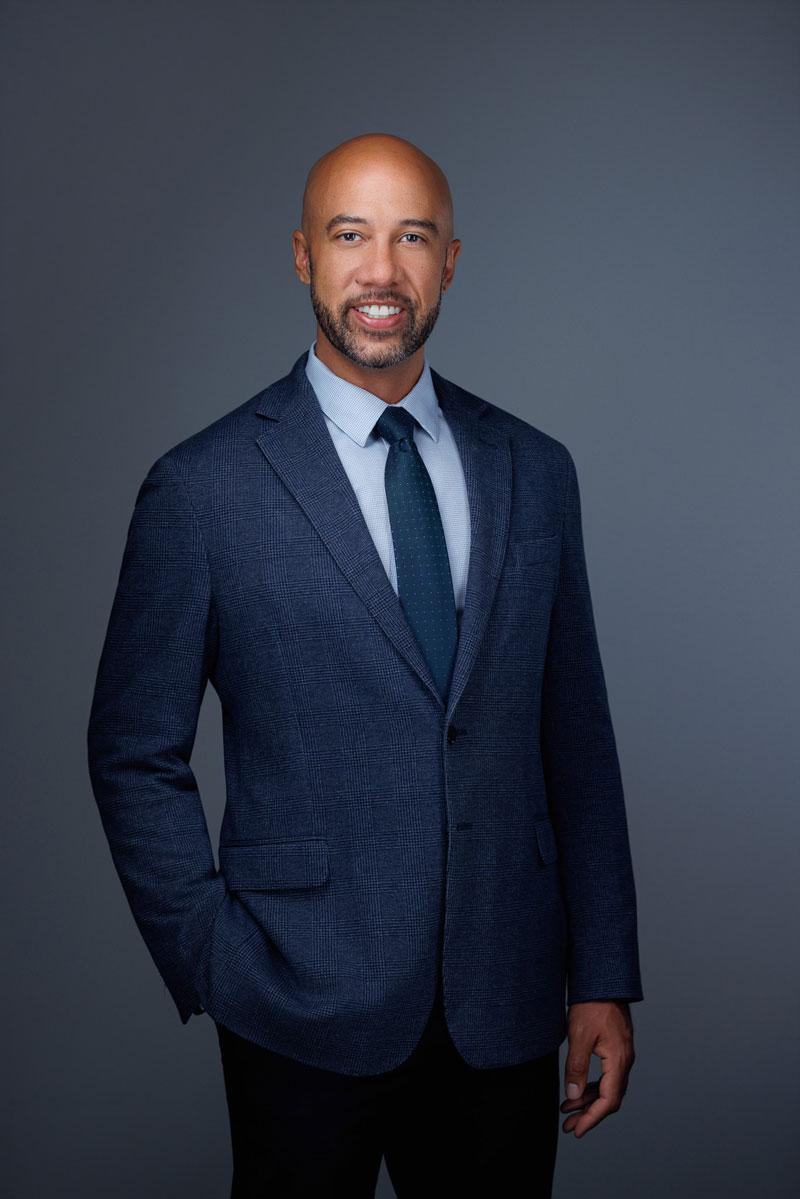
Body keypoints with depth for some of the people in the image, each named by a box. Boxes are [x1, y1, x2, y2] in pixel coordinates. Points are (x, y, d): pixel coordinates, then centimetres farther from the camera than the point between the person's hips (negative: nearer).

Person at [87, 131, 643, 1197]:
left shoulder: (534, 470, 5)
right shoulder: (202, 489, -7)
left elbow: (577, 737, 7)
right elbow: (136, 757, -1)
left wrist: (605, 981, 5)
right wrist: (215, 970, -7)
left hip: (507, 1009, 3)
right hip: (308, 1022, -3)